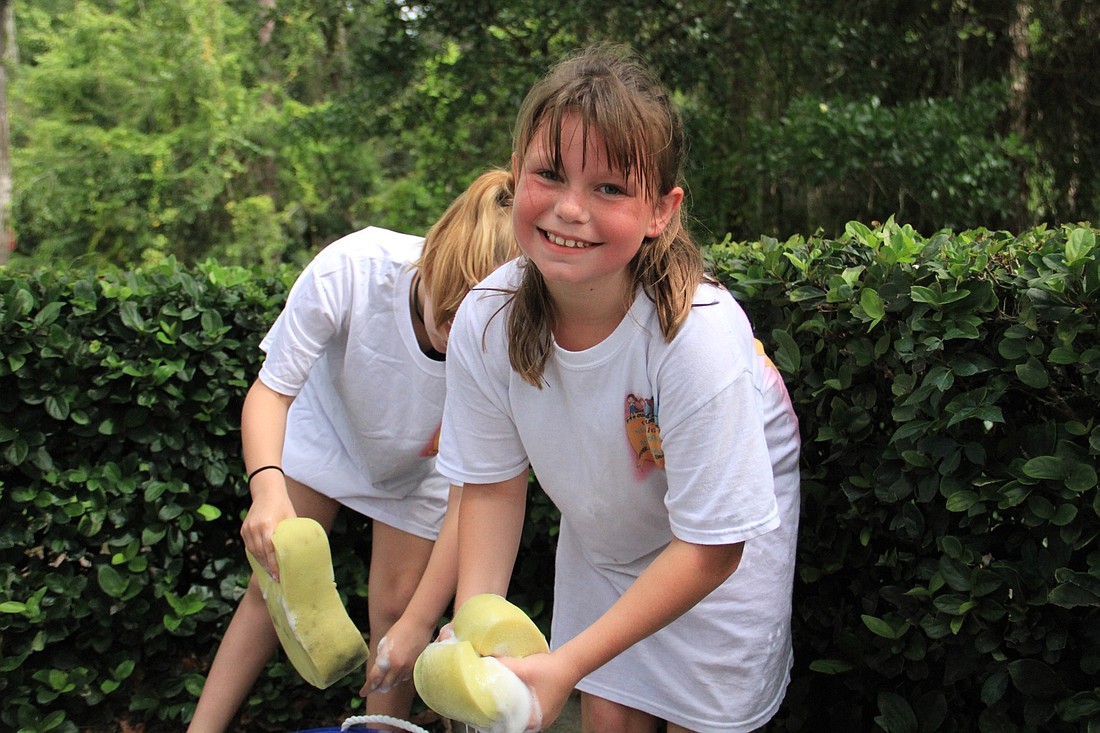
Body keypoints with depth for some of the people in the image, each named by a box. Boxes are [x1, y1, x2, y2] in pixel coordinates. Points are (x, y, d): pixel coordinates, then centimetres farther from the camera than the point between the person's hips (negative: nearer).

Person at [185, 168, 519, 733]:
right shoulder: (352, 268, -40)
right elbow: (272, 389, -28)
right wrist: (267, 485, -48)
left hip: (419, 469, 0)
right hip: (328, 427, 0)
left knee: (394, 607, 0)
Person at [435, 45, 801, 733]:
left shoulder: (698, 333, -37)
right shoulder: (485, 321, -25)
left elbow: (709, 548, -29)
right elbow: (494, 483, -10)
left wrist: (566, 665, -33)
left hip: (724, 539, -3)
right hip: (603, 540, 3)